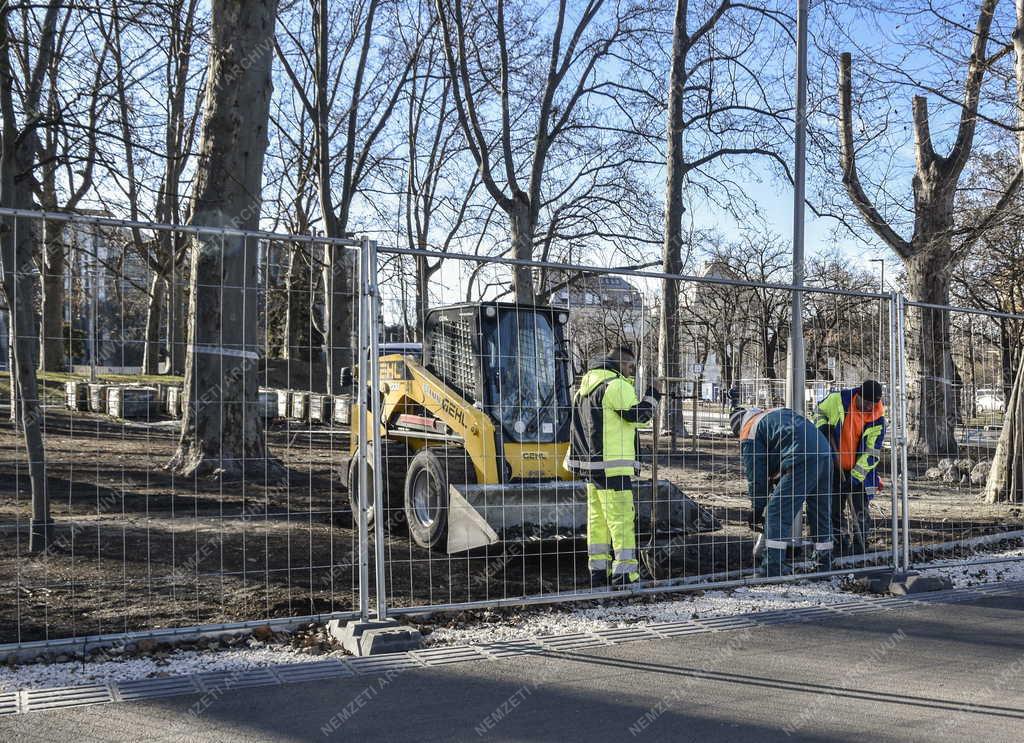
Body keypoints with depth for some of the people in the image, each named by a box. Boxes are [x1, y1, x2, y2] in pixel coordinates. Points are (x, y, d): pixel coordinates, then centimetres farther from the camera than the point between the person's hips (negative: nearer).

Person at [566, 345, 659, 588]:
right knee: (622, 517, -7)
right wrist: (653, 394, 1)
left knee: (597, 517, 12)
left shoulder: (588, 383, 17)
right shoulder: (616, 386, -13)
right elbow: (639, 415, -12)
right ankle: (625, 572, -8)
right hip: (611, 465, -9)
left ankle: (598, 571, 15)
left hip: (590, 463, 10)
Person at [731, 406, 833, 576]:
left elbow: (755, 476, 7)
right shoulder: (777, 412, 32)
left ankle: (772, 567, -3)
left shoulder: (748, 433, 8)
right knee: (821, 514, 20)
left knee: (777, 513, -1)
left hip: (802, 460, -8)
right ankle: (824, 563, 31)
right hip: (825, 453, 8)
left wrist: (757, 511, 18)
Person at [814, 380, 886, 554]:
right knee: (833, 509, 5)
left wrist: (856, 477, -21)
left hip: (859, 471, -1)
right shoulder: (838, 399, -13)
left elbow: (872, 453, -14)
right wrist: (823, 426, -17)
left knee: (860, 510, -2)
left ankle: (861, 546, 9)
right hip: (833, 467, 1)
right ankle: (842, 546, 16)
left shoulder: (878, 420, -13)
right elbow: (819, 412, 6)